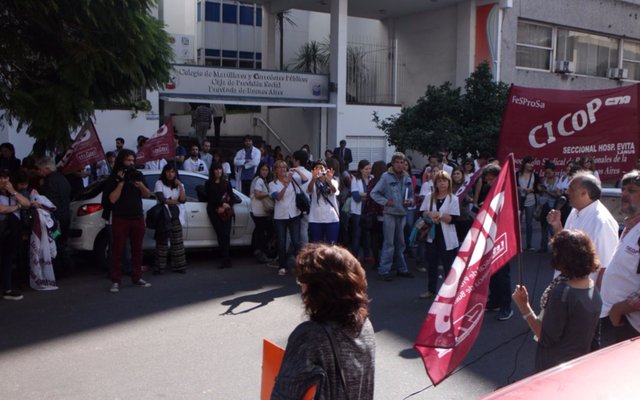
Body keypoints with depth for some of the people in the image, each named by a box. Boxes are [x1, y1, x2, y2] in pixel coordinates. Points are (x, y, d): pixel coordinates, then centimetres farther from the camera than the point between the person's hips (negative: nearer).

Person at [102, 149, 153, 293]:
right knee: (117, 250, -3)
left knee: (137, 249, 8)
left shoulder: (137, 175, 11)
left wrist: (140, 185, -10)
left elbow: (147, 195, 9)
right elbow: (112, 199, -12)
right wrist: (121, 182, -17)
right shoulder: (114, 178, -2)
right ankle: (116, 281, 0)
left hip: (138, 218, 4)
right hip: (120, 219, -4)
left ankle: (137, 278, 17)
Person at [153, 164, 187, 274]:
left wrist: (180, 186, -9)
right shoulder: (159, 184, 1)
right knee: (162, 242, -5)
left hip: (176, 217, 4)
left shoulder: (179, 185, 14)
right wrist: (176, 201, -1)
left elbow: (183, 200, -1)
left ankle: (178, 266, 11)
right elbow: (162, 199, -12)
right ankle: (160, 267, -1)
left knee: (177, 242, 5)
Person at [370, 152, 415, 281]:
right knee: (389, 243, -7)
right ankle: (384, 270, -2)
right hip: (389, 214, -6)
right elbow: (374, 193, -7)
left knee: (400, 243, 15)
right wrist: (386, 202, -14)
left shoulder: (407, 178, 8)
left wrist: (409, 201, -1)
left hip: (402, 214, 6)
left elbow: (411, 194, 19)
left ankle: (402, 269, 24)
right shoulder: (386, 177, -8)